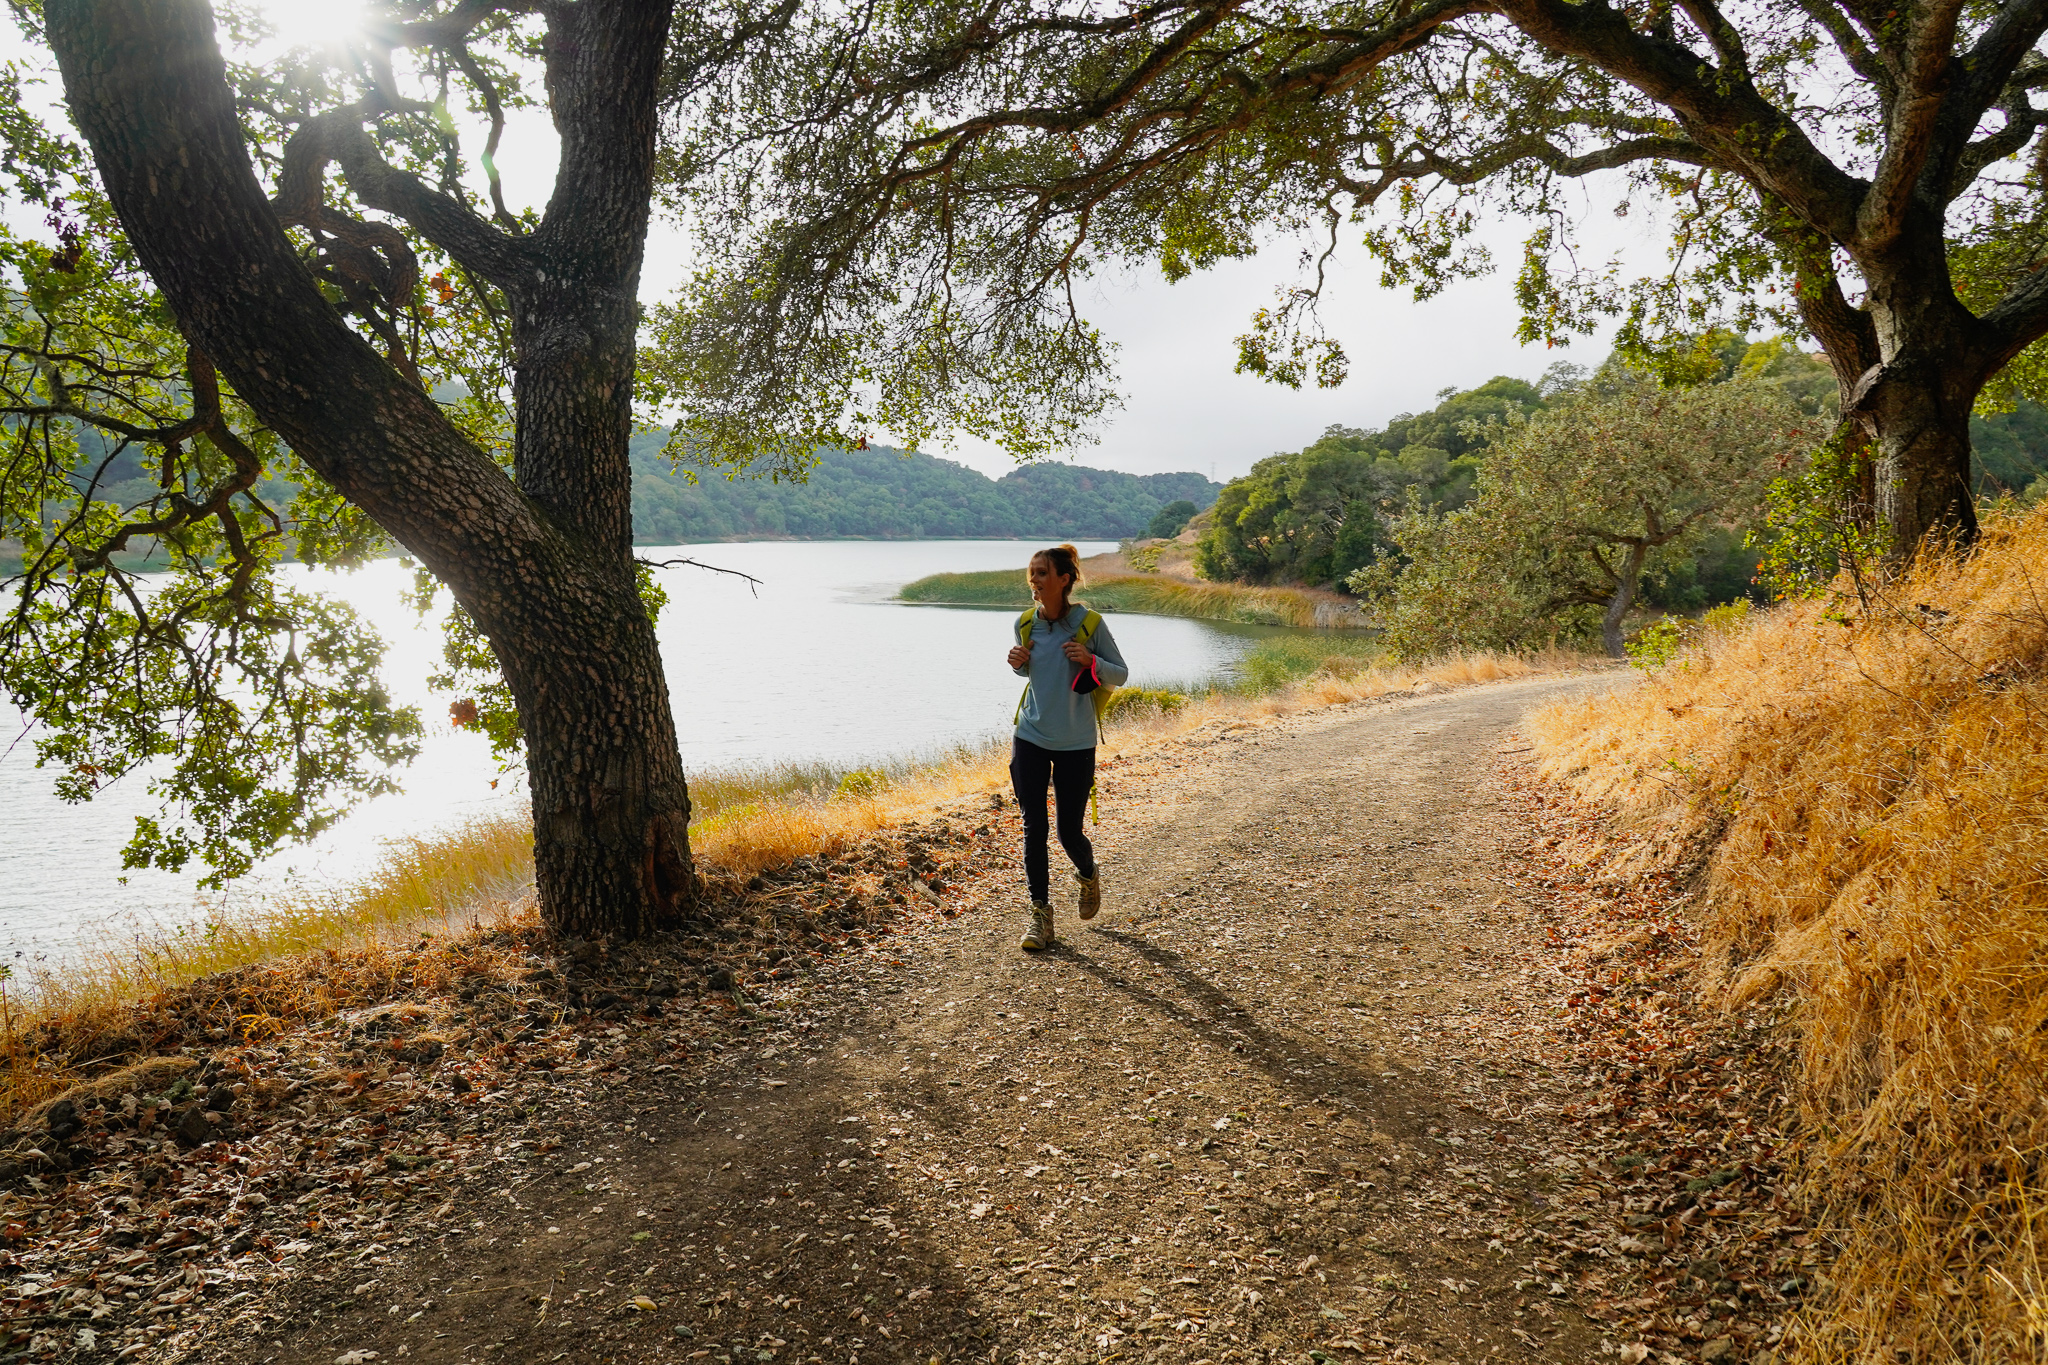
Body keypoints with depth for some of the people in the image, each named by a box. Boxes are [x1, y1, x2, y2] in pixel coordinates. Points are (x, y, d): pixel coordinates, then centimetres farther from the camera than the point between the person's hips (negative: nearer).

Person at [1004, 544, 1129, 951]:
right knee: (1033, 829, -2)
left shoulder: (1088, 622, -10)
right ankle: (1040, 915, 9)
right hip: (1030, 739, 3)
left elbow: (1120, 675, -3)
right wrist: (1017, 662, -5)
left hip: (1075, 743, -3)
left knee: (1069, 832, 4)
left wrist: (1090, 660, -22)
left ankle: (1089, 877, 38)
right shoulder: (1026, 624, 1)